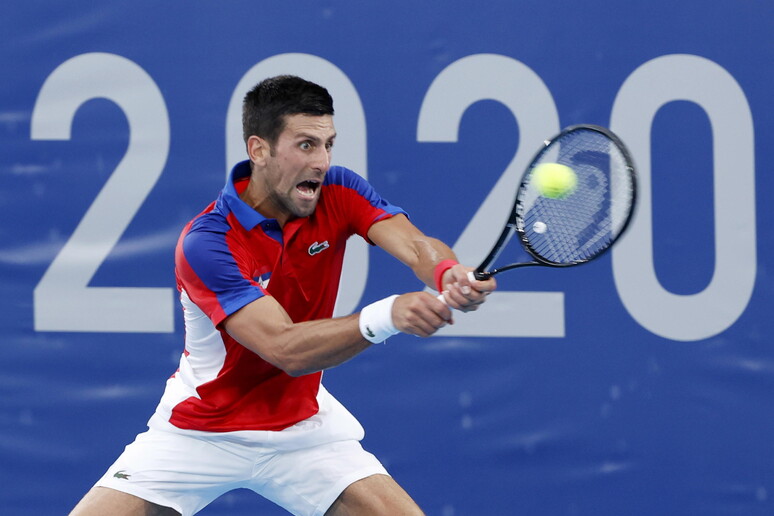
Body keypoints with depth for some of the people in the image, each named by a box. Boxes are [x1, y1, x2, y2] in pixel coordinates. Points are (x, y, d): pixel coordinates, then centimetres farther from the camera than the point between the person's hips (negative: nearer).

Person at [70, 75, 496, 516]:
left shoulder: (338, 194, -11)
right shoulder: (206, 243, -26)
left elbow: (416, 245, -26)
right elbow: (286, 349, -35)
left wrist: (451, 274, -51)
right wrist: (384, 317, -50)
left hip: (302, 426, 3)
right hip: (199, 432, -3)